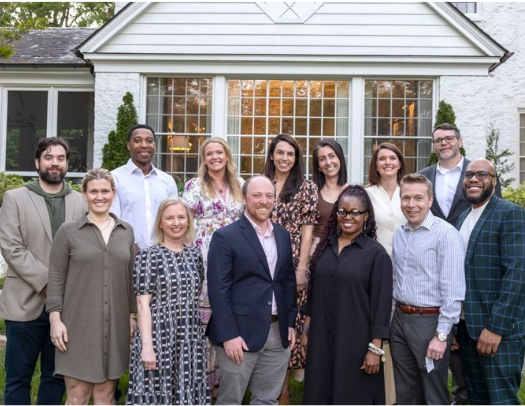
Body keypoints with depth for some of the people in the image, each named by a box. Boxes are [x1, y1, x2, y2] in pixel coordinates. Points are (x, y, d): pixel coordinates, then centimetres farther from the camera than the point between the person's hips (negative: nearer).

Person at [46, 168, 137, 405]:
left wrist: (132, 315, 9)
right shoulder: (68, 231, 0)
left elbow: (131, 277, 11)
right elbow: (56, 279, -1)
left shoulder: (126, 231, 8)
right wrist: (55, 319, -8)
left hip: (115, 325, 3)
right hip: (78, 325, -2)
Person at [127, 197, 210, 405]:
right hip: (159, 337, -4)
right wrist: (147, 346, -17)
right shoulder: (149, 256, -5)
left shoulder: (195, 255, 9)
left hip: (190, 339, 5)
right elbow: (143, 304, -10)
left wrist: (196, 335, 14)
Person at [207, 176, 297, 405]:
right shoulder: (225, 237, -8)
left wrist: (290, 323, 10)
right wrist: (228, 335, -16)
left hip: (278, 333, 6)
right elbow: (218, 290, -12)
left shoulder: (283, 236, 11)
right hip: (240, 334, -5)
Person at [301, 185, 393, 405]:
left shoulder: (376, 253, -8)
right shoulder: (324, 247, 6)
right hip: (321, 339, 4)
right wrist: (306, 331, 10)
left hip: (356, 341, -4)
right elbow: (313, 293, 11)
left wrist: (375, 348, -13)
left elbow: (381, 304, -10)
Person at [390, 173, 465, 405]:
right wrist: (399, 312, 11)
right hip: (400, 318, 6)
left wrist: (442, 335, -17)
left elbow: (453, 289, -17)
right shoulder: (399, 233, 9)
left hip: (429, 321, -6)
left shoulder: (445, 234, -14)